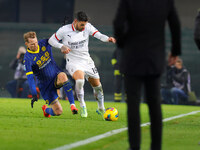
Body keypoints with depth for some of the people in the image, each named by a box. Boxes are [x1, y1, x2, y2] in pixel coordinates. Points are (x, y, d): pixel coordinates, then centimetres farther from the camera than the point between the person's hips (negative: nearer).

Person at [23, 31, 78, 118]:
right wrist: (34, 95, -31)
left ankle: (72, 104, -34)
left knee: (63, 76, -37)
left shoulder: (44, 43, -5)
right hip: (45, 86, -3)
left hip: (56, 77, 3)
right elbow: (30, 77, -23)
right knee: (58, 112, -9)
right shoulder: (28, 58, -17)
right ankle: (46, 109, 29)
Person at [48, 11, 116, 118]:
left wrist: (108, 39, -33)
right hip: (73, 62, -4)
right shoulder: (64, 30, -12)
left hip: (87, 61, 4)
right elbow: (51, 40, -2)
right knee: (79, 79, -33)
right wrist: (62, 46, -20)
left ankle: (101, 109, 32)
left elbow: (99, 35, -12)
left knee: (97, 85, 8)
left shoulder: (87, 27, -5)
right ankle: (82, 106, -16)